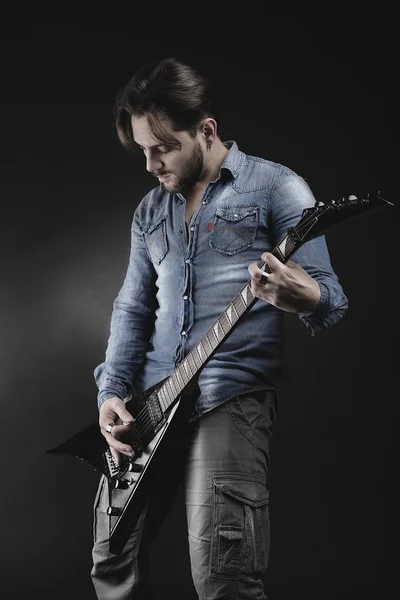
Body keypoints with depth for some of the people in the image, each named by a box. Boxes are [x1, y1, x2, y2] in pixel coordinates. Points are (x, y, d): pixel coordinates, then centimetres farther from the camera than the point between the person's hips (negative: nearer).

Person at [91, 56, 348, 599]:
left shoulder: (275, 188, -3)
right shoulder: (151, 210, 16)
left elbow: (331, 298, -6)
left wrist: (308, 299, -31)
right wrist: (111, 393, 3)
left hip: (232, 397, -6)